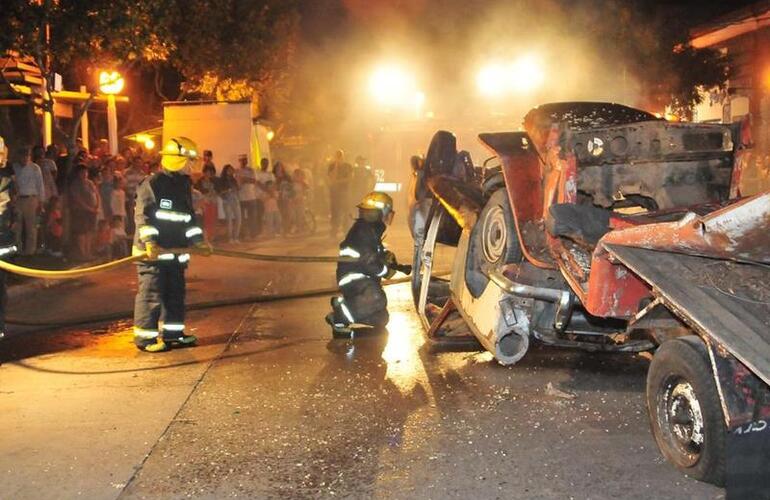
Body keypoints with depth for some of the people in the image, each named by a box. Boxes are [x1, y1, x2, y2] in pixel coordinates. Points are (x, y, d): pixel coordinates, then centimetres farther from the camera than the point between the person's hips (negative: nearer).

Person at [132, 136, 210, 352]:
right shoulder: (152, 184, -11)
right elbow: (143, 215, -17)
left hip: (176, 252, 8)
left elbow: (189, 216, 22)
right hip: (152, 253, -8)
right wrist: (149, 242, -28)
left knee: (176, 292, 13)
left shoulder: (184, 185, 15)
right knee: (151, 294, -6)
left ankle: (172, 332, 24)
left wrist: (199, 241, 15)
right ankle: (145, 336, 1)